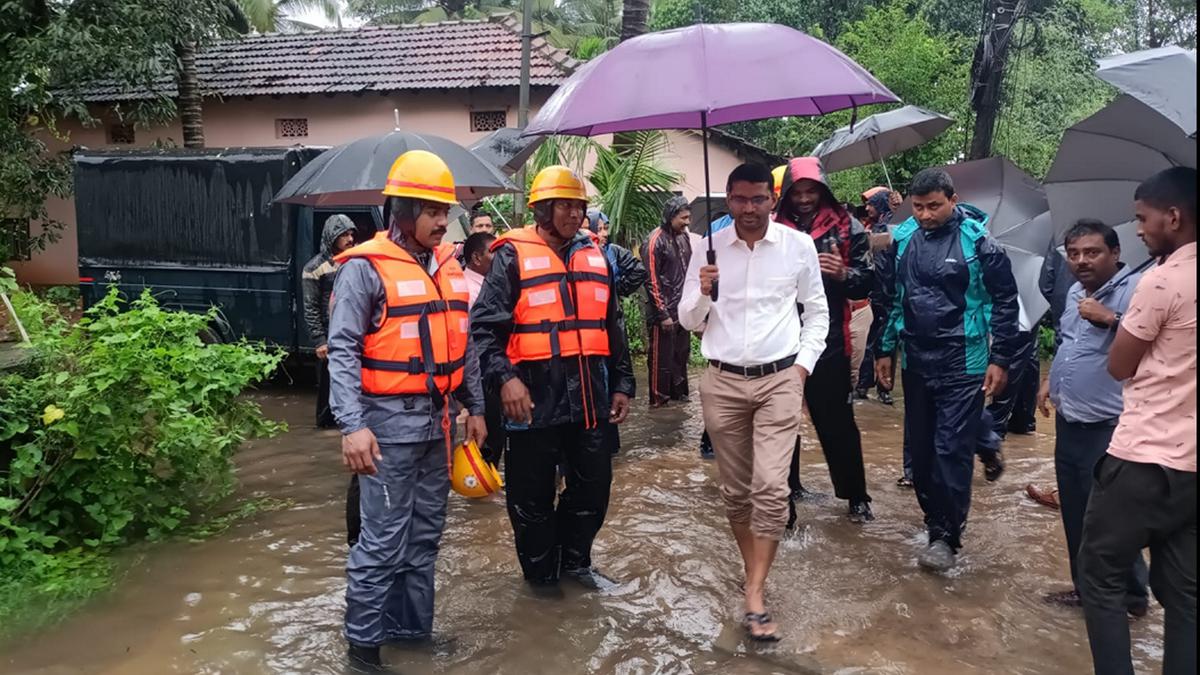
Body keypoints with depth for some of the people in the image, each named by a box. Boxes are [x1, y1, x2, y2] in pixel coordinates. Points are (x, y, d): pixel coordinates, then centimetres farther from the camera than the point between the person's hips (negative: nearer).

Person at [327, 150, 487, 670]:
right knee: (384, 539, -2)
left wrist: (474, 407, 18)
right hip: (390, 422, -7)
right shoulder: (365, 267, -11)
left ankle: (411, 626, 30)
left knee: (425, 532, 16)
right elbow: (342, 350, -17)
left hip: (437, 420, 7)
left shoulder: (446, 264, 11)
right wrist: (352, 426, -26)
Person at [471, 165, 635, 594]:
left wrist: (622, 383, 17)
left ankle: (575, 561, 35)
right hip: (535, 397, -5)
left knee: (594, 485, 14)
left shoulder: (594, 255, 13)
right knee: (533, 493, 7)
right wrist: (504, 378, -22)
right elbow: (485, 325, -11)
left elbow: (612, 328, 19)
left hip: (588, 396, 6)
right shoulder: (513, 256, -5)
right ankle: (540, 571, 27)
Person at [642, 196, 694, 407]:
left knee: (681, 353, 14)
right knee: (661, 356, 1)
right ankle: (658, 399, 10)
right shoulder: (655, 241, -14)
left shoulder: (683, 236, 9)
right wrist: (663, 314, -15)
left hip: (682, 309, 7)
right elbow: (652, 281, -15)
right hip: (664, 311, -7)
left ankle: (679, 393, 27)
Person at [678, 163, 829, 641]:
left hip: (779, 379, -1)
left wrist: (803, 364, -3)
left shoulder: (799, 245, 0)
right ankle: (754, 572, 29)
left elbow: (817, 313, 9)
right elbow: (688, 321, 5)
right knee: (735, 489, 10)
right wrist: (703, 292, -15)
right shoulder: (709, 248, 2)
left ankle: (754, 599, -5)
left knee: (771, 488, -11)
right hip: (721, 382, 2)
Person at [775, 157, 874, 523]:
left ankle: (856, 496, 20)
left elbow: (865, 283, 2)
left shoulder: (846, 228, 1)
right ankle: (784, 489, 28)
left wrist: (843, 274, -17)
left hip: (829, 342, -2)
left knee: (837, 423, 6)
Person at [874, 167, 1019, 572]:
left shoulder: (977, 241, -9)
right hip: (915, 363, 5)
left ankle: (947, 535, 4)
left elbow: (1005, 301, -4)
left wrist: (1000, 359, -6)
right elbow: (889, 298, 13)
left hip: (963, 365, -5)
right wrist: (885, 350, 14)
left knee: (952, 449, -6)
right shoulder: (902, 239, 4)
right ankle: (935, 519, 27)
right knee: (920, 447, 11)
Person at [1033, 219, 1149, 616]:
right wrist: (1051, 380, 20)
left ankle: (1130, 595, 14)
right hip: (1069, 421, 9)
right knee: (1074, 512, 16)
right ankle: (1085, 586, 29)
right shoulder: (1075, 292, 14)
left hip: (1108, 426, -9)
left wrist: (1110, 319, -29)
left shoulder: (1136, 289, -15)